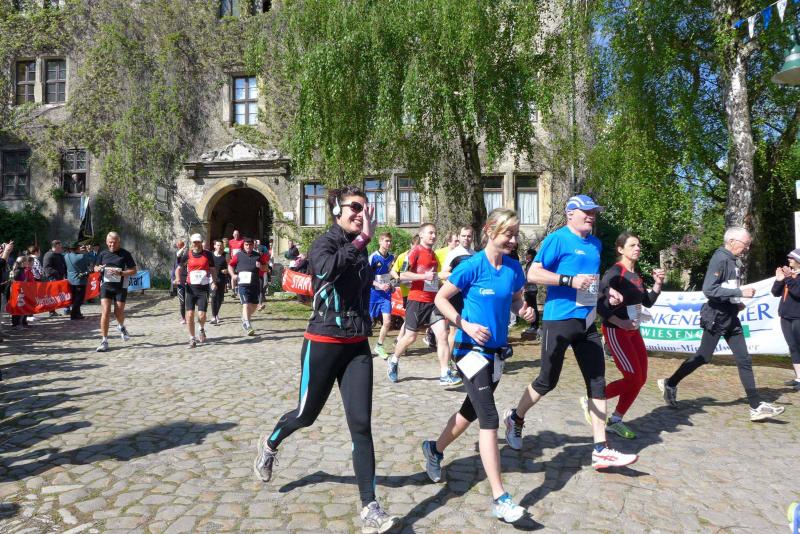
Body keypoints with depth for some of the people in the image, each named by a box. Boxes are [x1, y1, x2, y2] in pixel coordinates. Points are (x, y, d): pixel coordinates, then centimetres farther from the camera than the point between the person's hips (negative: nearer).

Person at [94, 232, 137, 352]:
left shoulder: (125, 254, -2)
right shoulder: (103, 254, 8)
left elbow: (133, 271, -3)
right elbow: (96, 267, 21)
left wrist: (120, 273, -19)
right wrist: (98, 268, -4)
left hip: (120, 287, -2)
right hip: (106, 285, 2)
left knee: (119, 313, 3)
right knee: (105, 312, -10)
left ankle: (121, 327, 40)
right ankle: (104, 340, -4)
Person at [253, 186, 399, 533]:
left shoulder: (358, 249, 8)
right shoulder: (324, 244, -11)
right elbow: (327, 269, -37)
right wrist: (363, 239, -36)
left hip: (358, 347, 5)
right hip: (324, 345, -5)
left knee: (361, 425, -1)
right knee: (307, 414, 14)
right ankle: (270, 444, 47)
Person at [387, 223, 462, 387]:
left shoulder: (433, 254, 15)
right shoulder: (415, 252, -8)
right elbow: (402, 275, -17)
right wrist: (425, 276, -22)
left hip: (432, 301, 6)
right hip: (417, 301, -6)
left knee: (442, 334, -7)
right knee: (410, 337, 5)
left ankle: (445, 375, -5)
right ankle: (394, 361, 32)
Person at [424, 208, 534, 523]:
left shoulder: (514, 267, 0)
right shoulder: (472, 266, -16)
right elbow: (440, 299, -9)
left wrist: (523, 309, -8)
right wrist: (465, 325, -20)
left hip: (496, 351, 7)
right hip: (471, 349, -7)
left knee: (472, 410, 20)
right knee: (490, 419, -12)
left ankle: (434, 449, 45)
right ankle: (499, 499, -6)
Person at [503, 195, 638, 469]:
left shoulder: (595, 244, 15)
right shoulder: (558, 238, -9)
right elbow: (533, 274, -16)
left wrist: (607, 291, 10)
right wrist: (570, 280, -23)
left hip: (587, 321, 7)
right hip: (559, 319, -7)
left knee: (597, 382, 4)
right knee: (548, 380, 4)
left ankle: (600, 450, 11)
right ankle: (515, 418, 29)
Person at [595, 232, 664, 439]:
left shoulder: (636, 275, 11)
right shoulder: (614, 273, -14)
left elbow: (648, 302, 16)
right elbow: (601, 306, -20)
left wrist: (658, 283, 3)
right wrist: (620, 323, -27)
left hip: (633, 331, 8)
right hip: (615, 331, -8)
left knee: (641, 379, 6)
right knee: (633, 378, -10)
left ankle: (615, 421, 17)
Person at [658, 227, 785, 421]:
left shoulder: (735, 260, 10)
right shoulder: (720, 258, -16)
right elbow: (709, 290, -25)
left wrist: (737, 302, 7)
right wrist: (740, 292, -24)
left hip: (731, 318, 9)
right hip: (716, 317, -8)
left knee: (744, 360, 6)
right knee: (703, 357, 1)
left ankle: (756, 407, 10)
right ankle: (670, 384, 17)